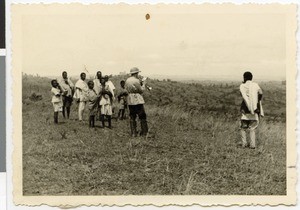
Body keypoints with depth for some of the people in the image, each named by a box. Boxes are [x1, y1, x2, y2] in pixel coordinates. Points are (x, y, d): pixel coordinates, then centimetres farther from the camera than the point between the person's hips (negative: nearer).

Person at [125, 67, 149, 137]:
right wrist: (143, 85, 9)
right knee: (142, 116, 2)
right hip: (137, 100, -7)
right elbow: (141, 90, -9)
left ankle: (133, 133, 7)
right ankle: (144, 132, 3)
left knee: (132, 117, 9)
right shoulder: (136, 81, -14)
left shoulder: (127, 80, 8)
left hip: (130, 100, 7)